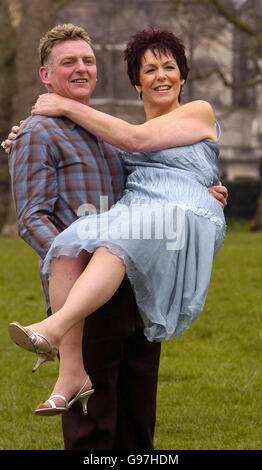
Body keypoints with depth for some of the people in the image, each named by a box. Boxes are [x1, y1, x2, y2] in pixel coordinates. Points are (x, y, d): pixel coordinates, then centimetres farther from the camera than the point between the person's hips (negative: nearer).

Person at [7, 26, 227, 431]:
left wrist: (68, 107, 3)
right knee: (68, 248, -29)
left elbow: (134, 140, -1)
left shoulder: (199, 113, 12)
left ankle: (54, 328, -57)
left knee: (117, 240, -39)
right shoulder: (131, 131, 30)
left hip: (187, 219, -5)